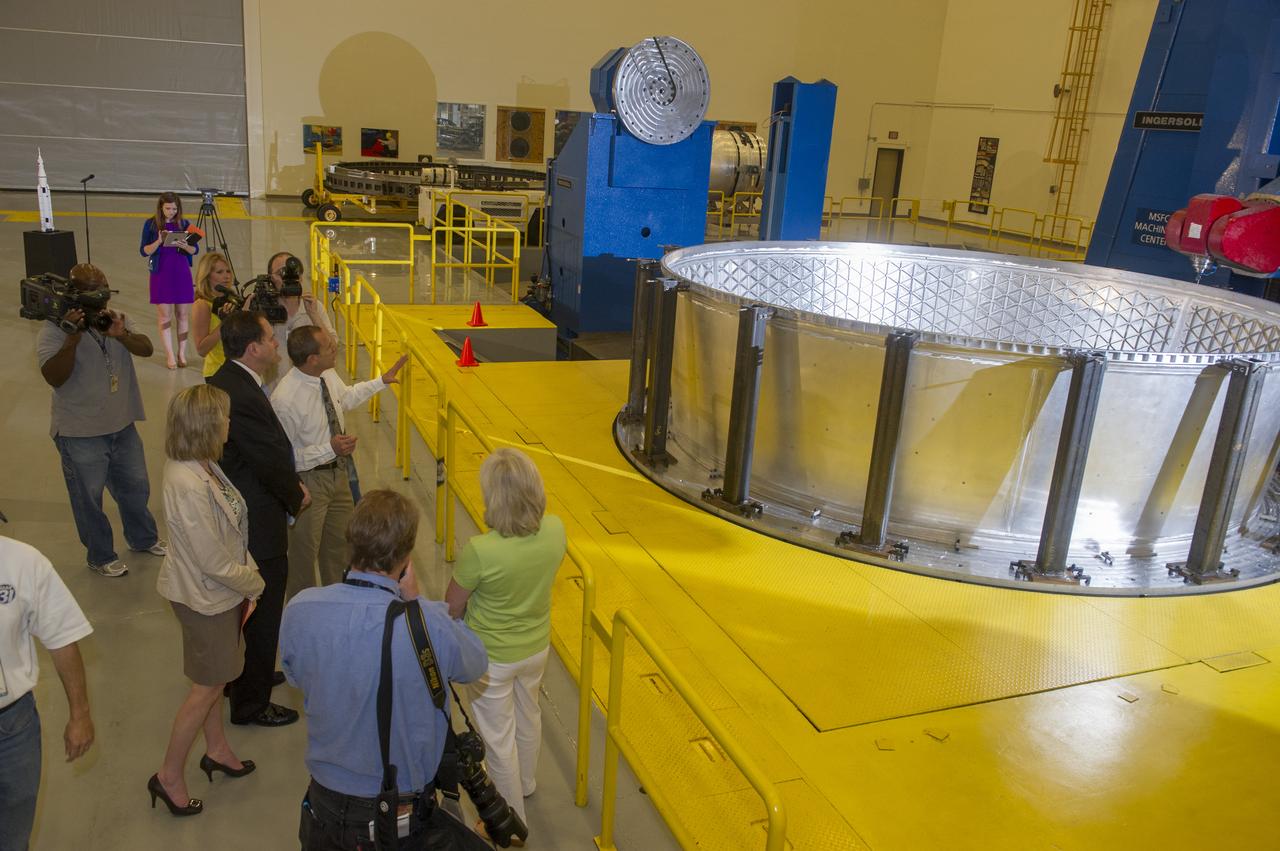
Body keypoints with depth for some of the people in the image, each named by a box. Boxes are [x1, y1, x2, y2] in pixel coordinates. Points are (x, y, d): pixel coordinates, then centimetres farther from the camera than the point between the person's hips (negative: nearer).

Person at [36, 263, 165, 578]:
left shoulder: (116, 319, 1)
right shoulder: (54, 330, -14)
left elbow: (146, 349, -12)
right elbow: (54, 377, -24)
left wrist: (121, 334, -32)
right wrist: (73, 338, -33)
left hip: (122, 425, 5)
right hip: (80, 434, -5)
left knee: (136, 487, 21)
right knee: (89, 498, 9)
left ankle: (143, 539, 42)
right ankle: (100, 556, 26)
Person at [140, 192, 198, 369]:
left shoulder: (184, 224, 4)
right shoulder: (151, 224, -1)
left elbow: (195, 249, 4)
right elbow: (144, 251, -3)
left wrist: (185, 246, -17)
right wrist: (159, 241, -20)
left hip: (182, 274, 2)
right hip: (161, 274, -2)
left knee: (183, 314, 5)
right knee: (164, 316, -1)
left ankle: (182, 353, 13)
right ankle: (169, 356, 3)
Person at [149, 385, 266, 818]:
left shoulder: (201, 466, -4)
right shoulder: (189, 486, -33)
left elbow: (230, 530, 4)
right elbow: (215, 563, -26)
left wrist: (248, 576, 0)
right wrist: (254, 582, -10)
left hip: (216, 589, 9)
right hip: (205, 596, -9)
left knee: (216, 674, 25)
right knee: (208, 686, 9)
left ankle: (217, 749, 45)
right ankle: (169, 776, 27)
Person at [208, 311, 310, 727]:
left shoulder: (227, 380, 4)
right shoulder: (241, 396, -29)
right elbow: (272, 462, -23)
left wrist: (290, 485, 1)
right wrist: (297, 496, -6)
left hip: (241, 516, 11)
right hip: (259, 525, -10)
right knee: (262, 615, 7)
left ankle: (245, 676, 47)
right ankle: (250, 703, 23)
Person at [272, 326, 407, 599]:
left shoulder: (328, 375, -8)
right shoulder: (285, 400, -31)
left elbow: (347, 397, 17)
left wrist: (382, 381, 15)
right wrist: (329, 449, -32)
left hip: (337, 472, 8)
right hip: (308, 480, -8)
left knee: (340, 542, 26)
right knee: (304, 552, 13)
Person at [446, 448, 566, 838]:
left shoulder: (480, 551, -35)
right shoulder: (555, 531, -20)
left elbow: (452, 607, -18)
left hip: (492, 658, -5)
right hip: (536, 647, 5)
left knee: (499, 738, 18)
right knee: (527, 716, 30)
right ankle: (524, 783, 57)